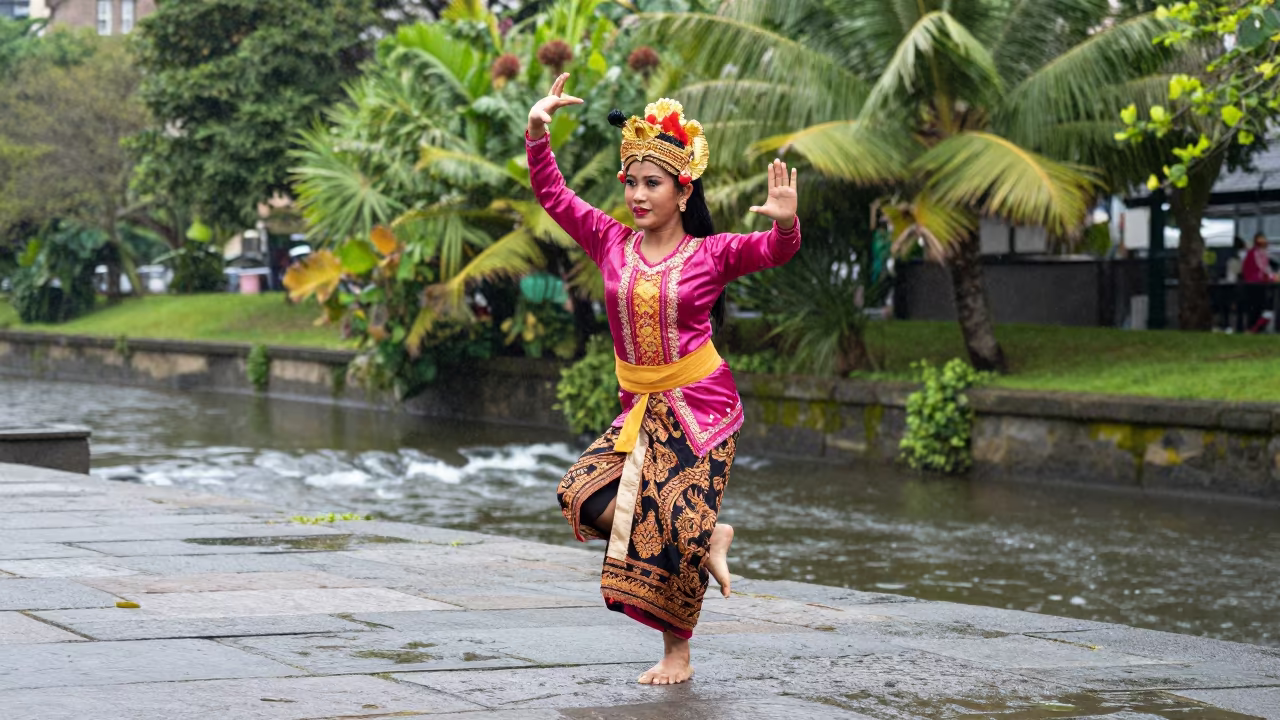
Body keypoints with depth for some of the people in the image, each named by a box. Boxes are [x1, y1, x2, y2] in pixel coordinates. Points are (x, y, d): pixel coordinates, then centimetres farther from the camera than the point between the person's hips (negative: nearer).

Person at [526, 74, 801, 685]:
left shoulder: (710, 254, -5)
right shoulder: (612, 244, 5)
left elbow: (772, 250, -18)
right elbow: (554, 196, 4)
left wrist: (785, 222, -41)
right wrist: (537, 134, -10)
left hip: (701, 403, -4)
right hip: (639, 406, 4)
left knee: (679, 526, -7)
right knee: (585, 498, -16)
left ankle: (677, 653, 11)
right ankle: (707, 539, 5)